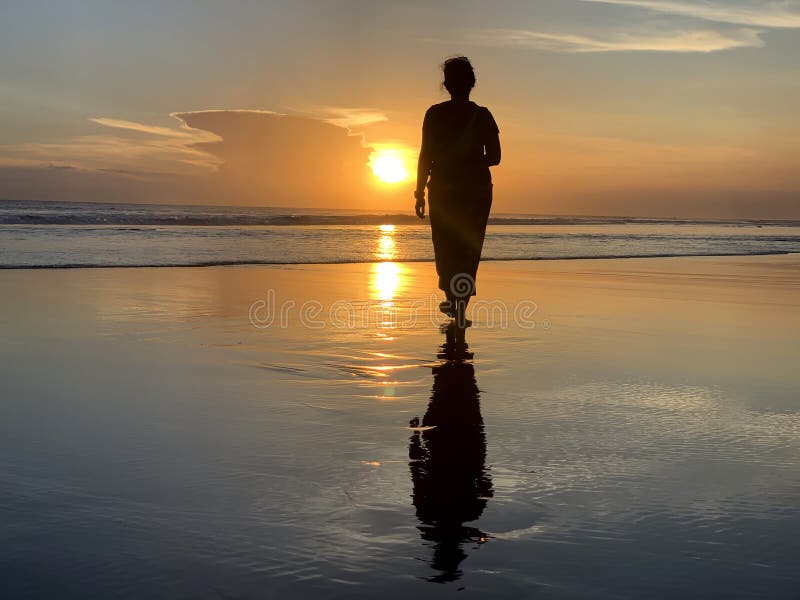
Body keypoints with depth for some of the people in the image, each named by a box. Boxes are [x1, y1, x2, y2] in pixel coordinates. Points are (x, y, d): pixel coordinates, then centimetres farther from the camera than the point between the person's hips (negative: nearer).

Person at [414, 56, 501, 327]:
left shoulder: (435, 114, -2)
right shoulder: (482, 115, 0)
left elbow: (426, 155, -4)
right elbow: (494, 157, 0)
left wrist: (419, 192, 0)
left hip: (443, 189, 0)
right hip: (477, 190, 0)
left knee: (445, 248, 13)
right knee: (469, 249, 6)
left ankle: (452, 298, 1)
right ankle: (460, 306, 0)